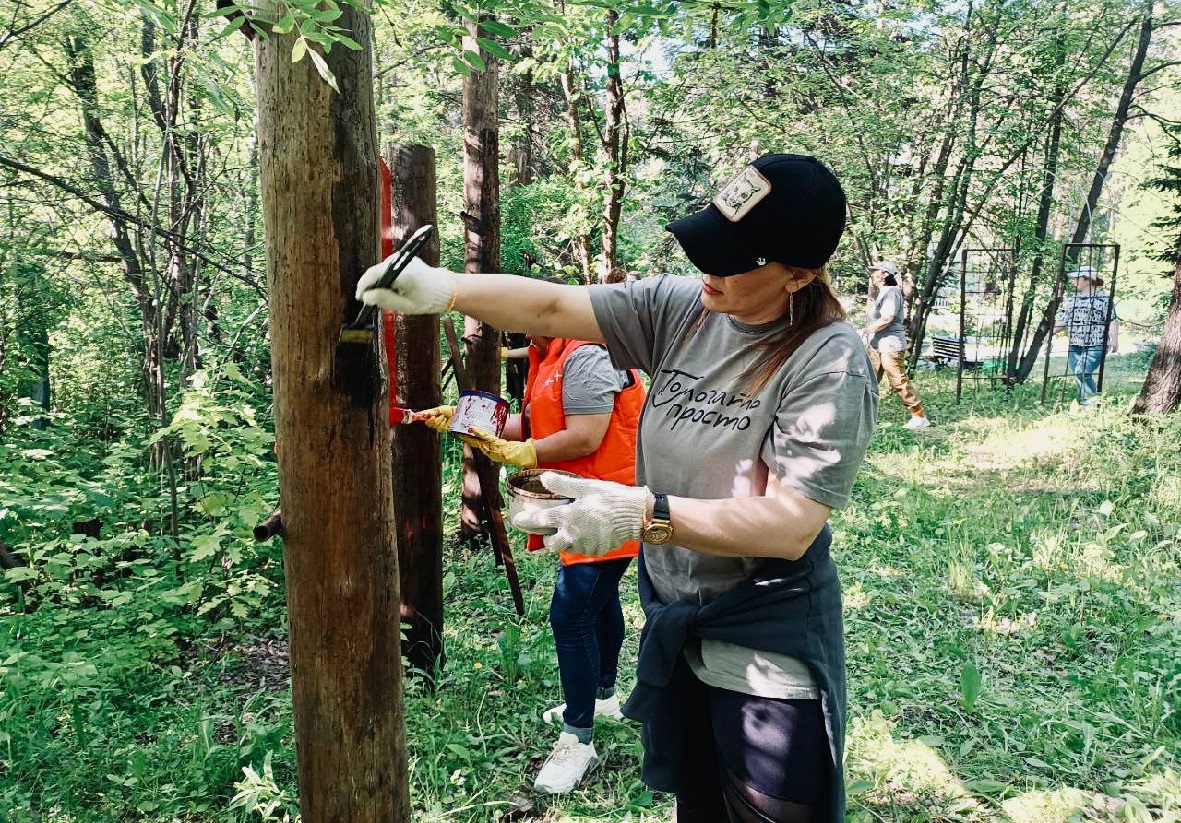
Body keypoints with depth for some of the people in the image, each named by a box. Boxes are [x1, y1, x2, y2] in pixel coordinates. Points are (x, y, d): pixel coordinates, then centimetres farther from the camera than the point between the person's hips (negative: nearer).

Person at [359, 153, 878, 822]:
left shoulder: (831, 364, -22)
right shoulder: (679, 308, -6)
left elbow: (791, 526, -28)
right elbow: (553, 309, -6)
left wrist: (642, 512, -37)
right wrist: (443, 290, -18)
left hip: (766, 658, -5)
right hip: (674, 623, 6)